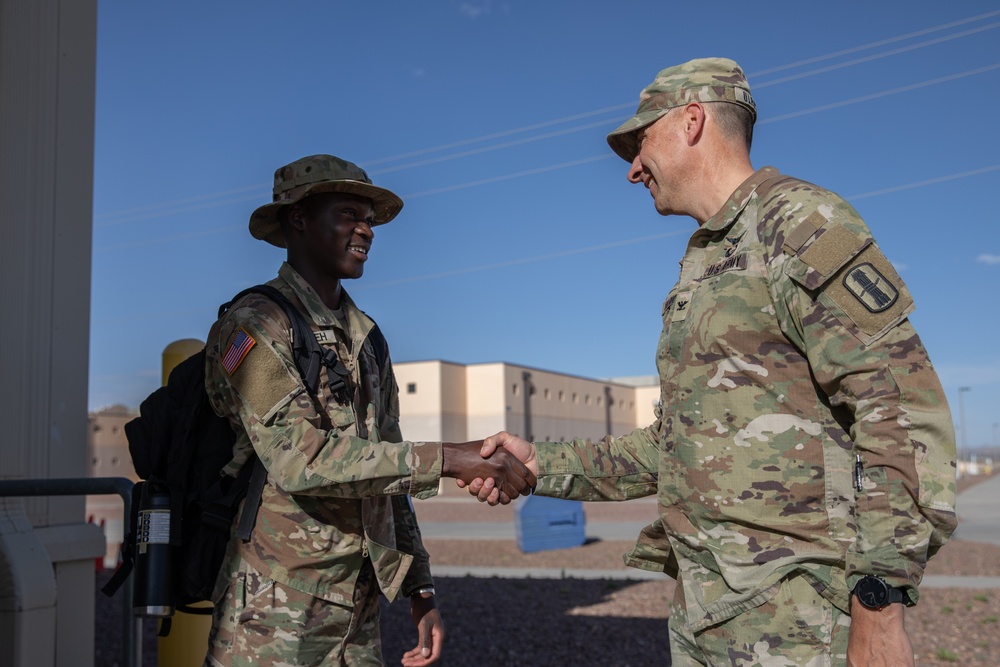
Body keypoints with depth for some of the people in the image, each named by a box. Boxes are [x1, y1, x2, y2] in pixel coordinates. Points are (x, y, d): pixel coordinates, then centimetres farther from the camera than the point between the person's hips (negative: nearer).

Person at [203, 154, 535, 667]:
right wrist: (448, 458, -26)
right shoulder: (254, 326, -10)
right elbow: (301, 459, -23)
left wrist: (421, 593, 12)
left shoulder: (366, 340, 13)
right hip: (274, 615, -7)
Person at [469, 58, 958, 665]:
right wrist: (543, 466, 12)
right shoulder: (702, 268, 19)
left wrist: (880, 605, -21)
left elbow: (905, 408, -17)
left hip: (794, 611, -8)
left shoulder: (798, 223, -9)